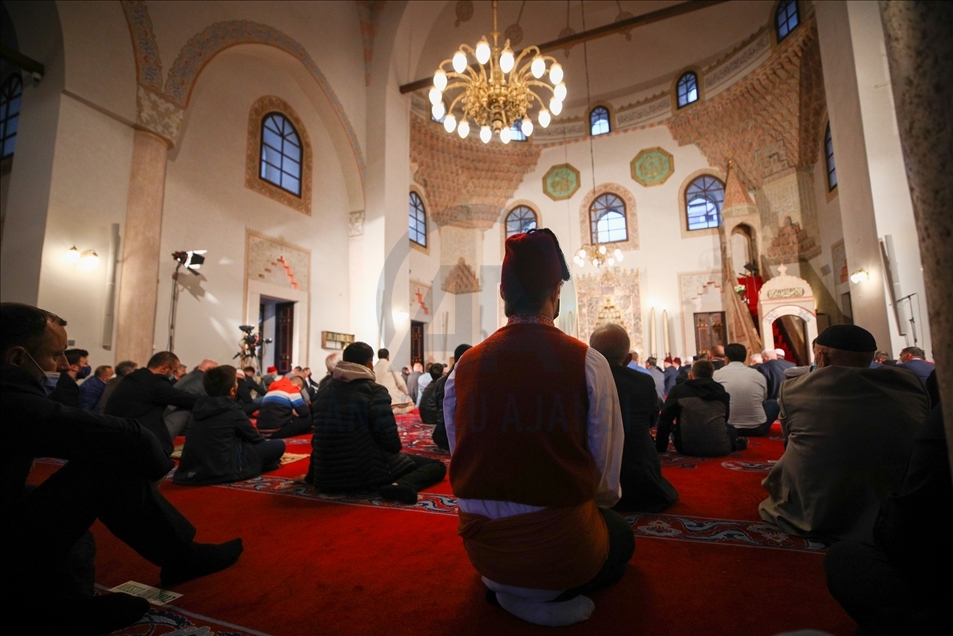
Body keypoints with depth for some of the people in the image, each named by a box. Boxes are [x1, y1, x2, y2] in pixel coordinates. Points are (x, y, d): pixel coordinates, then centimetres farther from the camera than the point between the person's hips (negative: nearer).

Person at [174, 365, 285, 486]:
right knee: (278, 445, -3)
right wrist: (264, 440, 23)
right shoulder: (232, 410, -12)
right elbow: (255, 439, 2)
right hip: (221, 471, -8)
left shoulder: (199, 406, 6)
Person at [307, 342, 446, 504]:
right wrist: (396, 449, 2)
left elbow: (317, 440, 9)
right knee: (436, 465, -2)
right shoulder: (375, 391, -14)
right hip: (370, 472, -8)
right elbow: (391, 442, -20)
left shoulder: (323, 392, 3)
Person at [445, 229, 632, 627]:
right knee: (621, 537, 29)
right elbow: (607, 480, -11)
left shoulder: (464, 367, -8)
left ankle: (505, 586, 17)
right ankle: (552, 591, 12)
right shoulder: (588, 363, -16)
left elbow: (462, 464, 0)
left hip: (483, 545, 4)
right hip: (562, 542, -4)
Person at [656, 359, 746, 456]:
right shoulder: (722, 392, 9)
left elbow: (664, 420, 1)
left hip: (686, 448, -4)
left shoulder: (678, 390, 2)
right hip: (719, 448, 4)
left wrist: (660, 447, 11)